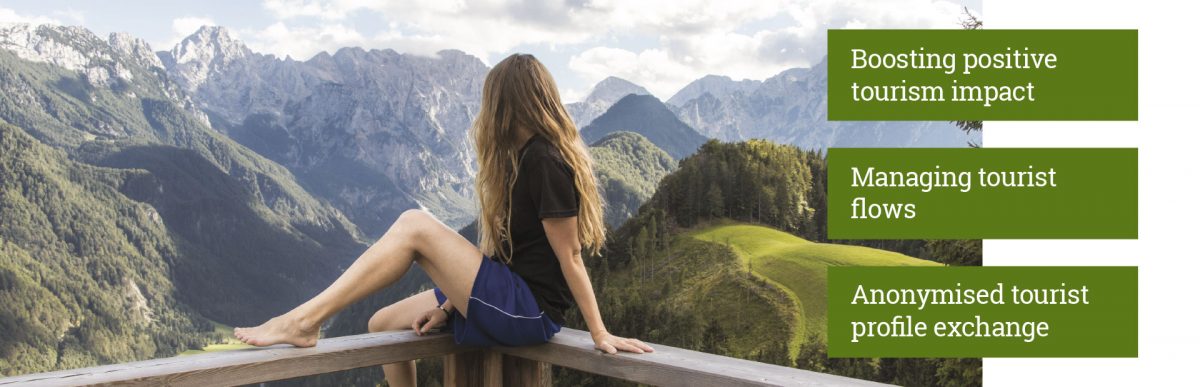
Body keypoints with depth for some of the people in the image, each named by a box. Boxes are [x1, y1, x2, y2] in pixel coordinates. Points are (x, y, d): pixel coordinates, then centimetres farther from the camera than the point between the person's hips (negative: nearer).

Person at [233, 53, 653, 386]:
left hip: (528, 311, -10)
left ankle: (303, 321, -19)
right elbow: (502, 245, 12)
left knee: (415, 226, -20)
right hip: (506, 297, 10)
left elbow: (570, 258, -16)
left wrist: (600, 335, -11)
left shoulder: (546, 162, -17)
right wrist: (453, 304, 6)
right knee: (383, 325, 12)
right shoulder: (525, 155, 15)